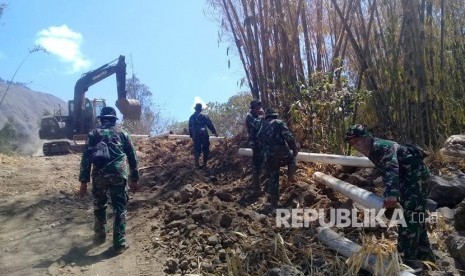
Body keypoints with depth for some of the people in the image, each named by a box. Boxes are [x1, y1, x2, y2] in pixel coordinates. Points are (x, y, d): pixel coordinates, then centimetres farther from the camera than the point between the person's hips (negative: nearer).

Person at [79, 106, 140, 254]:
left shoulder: (93, 134, 13)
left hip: (99, 174, 1)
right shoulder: (122, 134, 13)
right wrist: (134, 179, 16)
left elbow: (86, 158, 5)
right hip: (118, 174, -1)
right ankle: (119, 243, 7)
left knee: (99, 206, 22)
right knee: (120, 208, 7)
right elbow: (132, 157, 11)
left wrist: (84, 181, 7)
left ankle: (100, 236, 36)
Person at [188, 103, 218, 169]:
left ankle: (197, 165, 6)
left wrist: (191, 136, 19)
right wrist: (214, 132, 8)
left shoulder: (191, 117, 4)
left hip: (196, 137, 3)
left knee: (196, 151, 9)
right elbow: (210, 125, -2)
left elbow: (190, 128, 9)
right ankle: (204, 165, 6)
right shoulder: (204, 116, -5)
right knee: (205, 150, 8)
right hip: (204, 136, -3)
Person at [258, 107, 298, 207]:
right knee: (292, 158, 30)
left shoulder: (262, 128, 17)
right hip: (282, 153, -4)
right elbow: (288, 136, -11)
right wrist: (294, 148, -4)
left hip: (269, 157, 4)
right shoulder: (279, 123, 1)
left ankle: (274, 202, 17)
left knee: (273, 178, 13)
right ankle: (290, 177, 16)